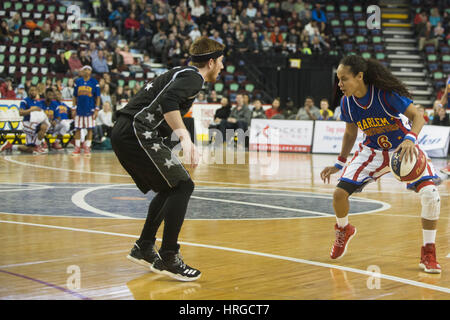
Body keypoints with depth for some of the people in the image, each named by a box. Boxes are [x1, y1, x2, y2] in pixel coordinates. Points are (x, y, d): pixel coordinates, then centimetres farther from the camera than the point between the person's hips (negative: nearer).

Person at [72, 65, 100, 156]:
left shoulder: (94, 82, 0)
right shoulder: (78, 82, 7)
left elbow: (98, 97, 0)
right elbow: (75, 97, 11)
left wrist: (97, 109, -7)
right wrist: (73, 109, 6)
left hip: (90, 109, -2)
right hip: (79, 109, 2)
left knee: (90, 129, 1)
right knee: (77, 129, 4)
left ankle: (87, 147, 8)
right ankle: (77, 148, 12)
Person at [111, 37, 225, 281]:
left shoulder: (181, 73, 24)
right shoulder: (193, 77, -6)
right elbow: (167, 101, -24)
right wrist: (185, 136, -30)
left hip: (123, 133, 10)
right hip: (137, 132, -10)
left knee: (169, 190, 19)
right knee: (182, 186, -10)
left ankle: (143, 249, 25)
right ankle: (167, 259, -9)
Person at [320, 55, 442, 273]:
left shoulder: (387, 93, -28)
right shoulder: (347, 103, -12)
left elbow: (417, 116, -23)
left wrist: (410, 139, -42)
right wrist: (339, 164, 5)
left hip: (403, 148, -3)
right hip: (373, 150, 4)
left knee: (430, 193, -24)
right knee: (339, 193, -11)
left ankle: (428, 253, -5)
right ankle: (343, 230, 25)